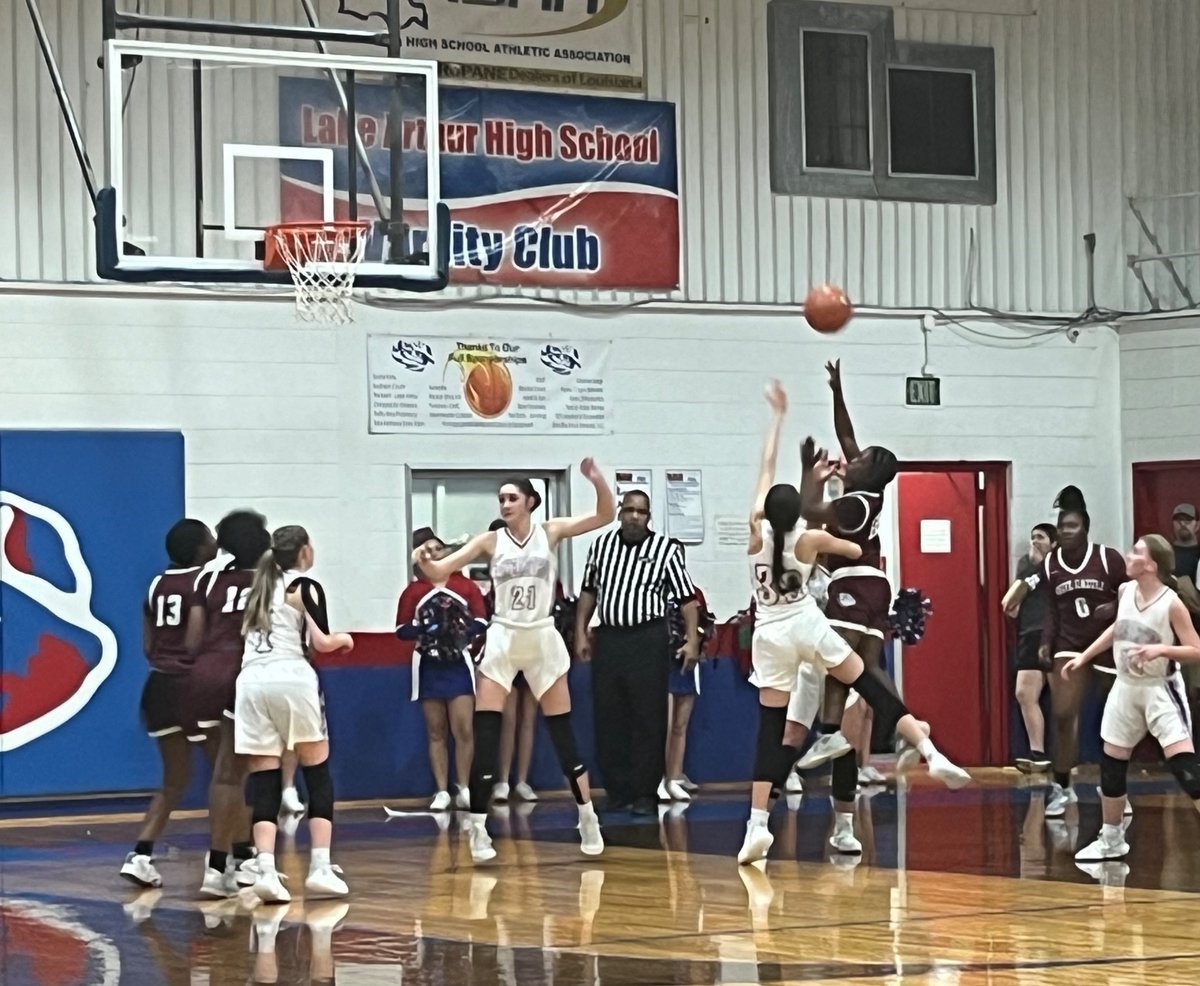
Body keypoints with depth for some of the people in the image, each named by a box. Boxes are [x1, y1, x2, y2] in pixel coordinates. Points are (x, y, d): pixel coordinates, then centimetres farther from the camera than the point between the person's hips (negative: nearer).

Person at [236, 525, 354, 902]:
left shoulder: (259, 589, 23)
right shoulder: (306, 587, 5)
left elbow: (245, 635, 19)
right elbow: (321, 642, -3)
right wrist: (344, 639, 18)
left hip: (252, 681, 5)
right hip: (291, 678, -5)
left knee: (263, 782, 1)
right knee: (318, 774, 6)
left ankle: (266, 871, -14)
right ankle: (321, 868, -1)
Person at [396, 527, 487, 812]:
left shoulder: (466, 585, 2)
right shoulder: (413, 591, 2)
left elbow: (481, 621, 2)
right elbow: (402, 629, -2)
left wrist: (463, 631, -17)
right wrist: (425, 629, -20)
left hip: (459, 665, -1)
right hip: (429, 667, 1)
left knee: (463, 730, -6)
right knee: (436, 732, 6)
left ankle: (464, 789, 4)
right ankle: (442, 792, 10)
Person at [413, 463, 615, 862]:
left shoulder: (550, 532, -1)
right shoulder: (491, 541, -2)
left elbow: (605, 516, -8)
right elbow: (439, 572, -6)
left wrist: (597, 482, -26)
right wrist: (424, 561, -29)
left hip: (543, 640, 0)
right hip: (502, 641, 0)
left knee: (562, 734, 6)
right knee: (485, 736, -8)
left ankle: (588, 822, 16)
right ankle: (478, 828, -5)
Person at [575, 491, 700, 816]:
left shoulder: (664, 549, -4)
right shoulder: (601, 545, 8)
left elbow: (687, 598, -4)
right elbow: (588, 591, 16)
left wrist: (692, 640, -12)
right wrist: (581, 633, 10)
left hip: (648, 639, -4)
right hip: (608, 639, 4)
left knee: (649, 719, -1)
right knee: (608, 719, 6)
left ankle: (646, 793, 5)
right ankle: (618, 791, 14)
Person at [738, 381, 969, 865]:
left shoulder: (758, 530, -3)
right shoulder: (810, 539, -5)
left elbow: (767, 468, 7)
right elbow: (856, 551, 14)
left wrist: (778, 416, 15)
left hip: (770, 635, 1)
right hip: (808, 626, -1)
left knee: (770, 729, -1)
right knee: (875, 691, 4)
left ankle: (757, 826, -10)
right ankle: (932, 756, -10)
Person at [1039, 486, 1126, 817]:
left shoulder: (1108, 558, -11)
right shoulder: (1050, 564, -1)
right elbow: (1053, 608, 7)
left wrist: (1115, 609, -22)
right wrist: (1046, 642, -3)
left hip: (1109, 644, -2)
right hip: (1070, 645, 2)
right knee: (1062, 715, -9)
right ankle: (1061, 788, 1)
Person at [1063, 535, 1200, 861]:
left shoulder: (1171, 603, -18)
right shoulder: (1125, 591, -1)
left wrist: (1160, 649, -31)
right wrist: (1083, 657, 20)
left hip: (1160, 690, -7)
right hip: (1126, 687, 7)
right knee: (1111, 764, 12)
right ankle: (1111, 841, 27)